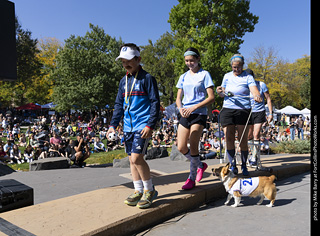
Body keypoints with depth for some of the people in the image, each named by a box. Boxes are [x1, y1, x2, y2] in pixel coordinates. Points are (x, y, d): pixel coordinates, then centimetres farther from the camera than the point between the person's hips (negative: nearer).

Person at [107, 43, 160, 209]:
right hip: (128, 126, 7)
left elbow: (155, 103, -8)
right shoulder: (124, 81, 15)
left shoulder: (147, 78, -5)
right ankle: (138, 191, 22)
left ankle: (150, 190, 5)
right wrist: (113, 125, 10)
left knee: (136, 157, -15)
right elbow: (119, 105, 19)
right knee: (132, 159, 9)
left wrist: (150, 125, -16)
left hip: (142, 125, -7)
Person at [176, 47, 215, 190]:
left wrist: (193, 108, -16)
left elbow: (211, 98, -6)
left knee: (193, 146, -11)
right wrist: (181, 108, -8)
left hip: (199, 114, -5)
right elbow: (178, 98, 15)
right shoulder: (183, 77, 15)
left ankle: (192, 178, 6)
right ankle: (200, 165, 26)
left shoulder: (204, 74, 1)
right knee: (181, 147, 1)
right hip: (185, 115, 5)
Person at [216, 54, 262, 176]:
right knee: (229, 139, -1)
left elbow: (254, 89, -16)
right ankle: (233, 166, 11)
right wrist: (220, 92, -7)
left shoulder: (248, 77, 1)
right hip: (227, 110, 3)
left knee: (243, 140, 1)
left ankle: (244, 166, 16)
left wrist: (257, 96, -39)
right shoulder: (227, 76, 12)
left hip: (243, 110, -3)